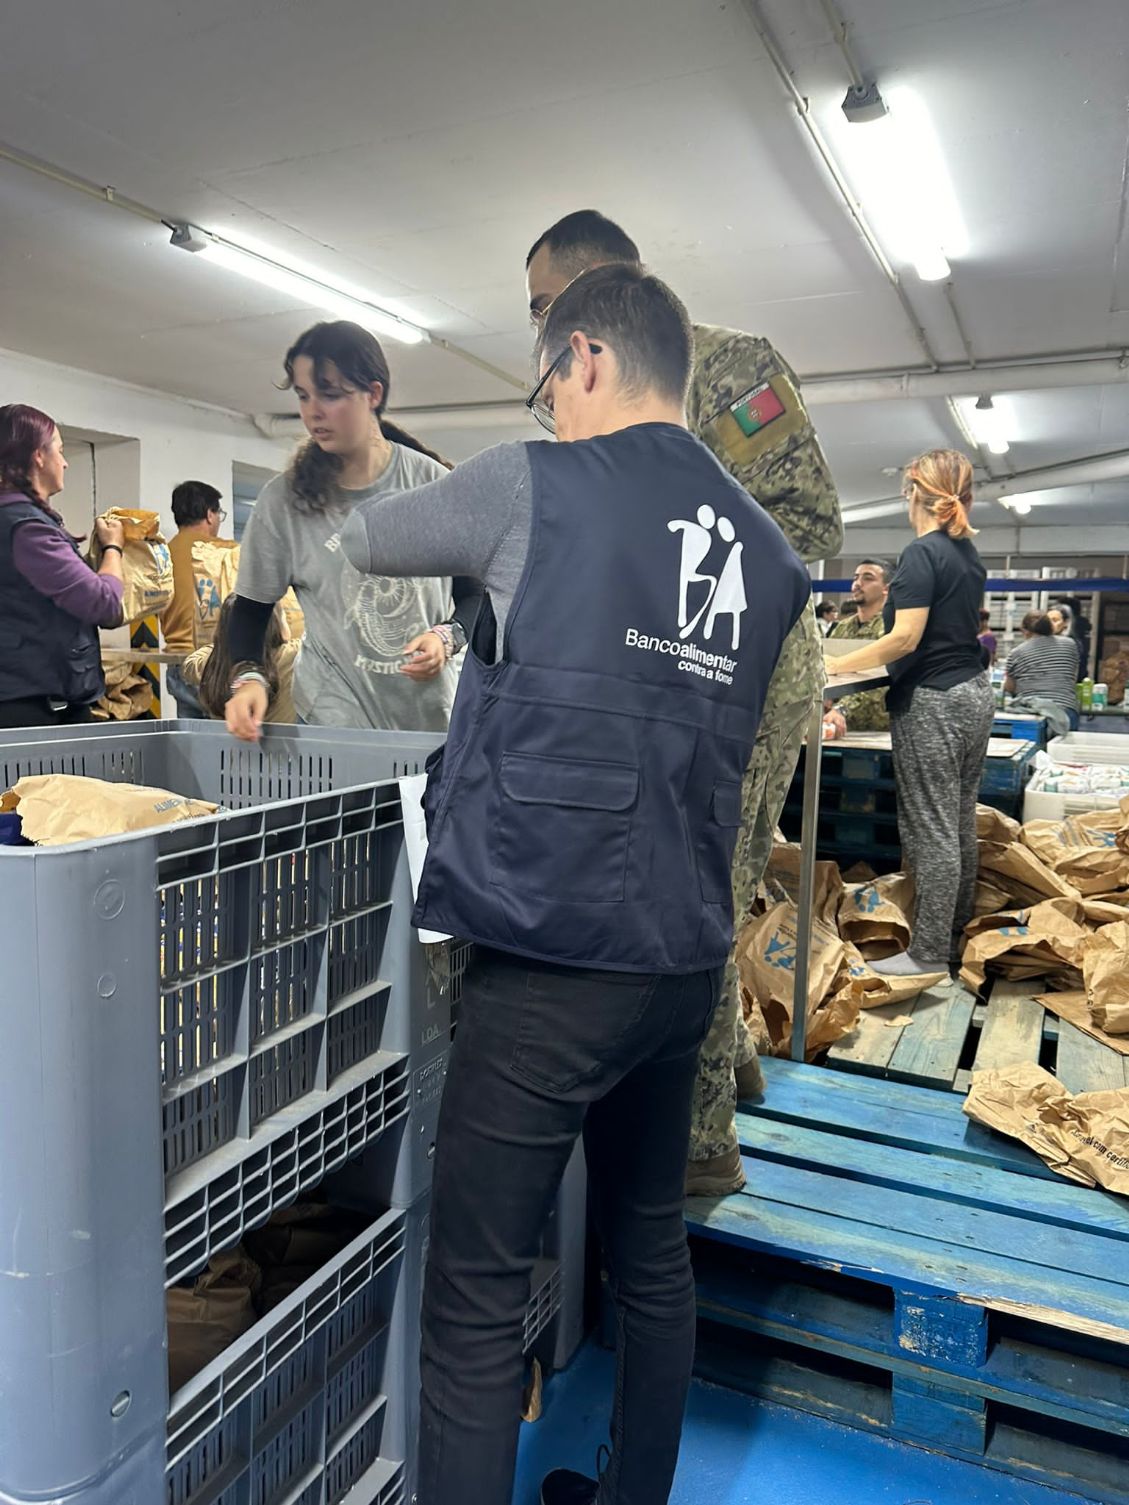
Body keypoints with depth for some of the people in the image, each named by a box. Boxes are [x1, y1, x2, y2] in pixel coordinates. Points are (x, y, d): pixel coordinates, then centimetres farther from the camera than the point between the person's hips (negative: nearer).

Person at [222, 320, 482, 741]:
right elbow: (252, 608, 3)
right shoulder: (283, 500, -5)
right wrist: (248, 677, -14)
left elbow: (474, 594, 5)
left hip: (433, 713, 2)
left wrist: (447, 638, -14)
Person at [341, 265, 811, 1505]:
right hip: (686, 958, 8)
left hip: (549, 963, -7)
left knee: (475, 1299, 6)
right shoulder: (768, 551, 11)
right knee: (652, 1252, 22)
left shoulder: (535, 486, -7)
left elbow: (361, 542, 8)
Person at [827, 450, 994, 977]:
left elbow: (906, 638, -19)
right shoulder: (969, 554, 13)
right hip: (974, 694, 9)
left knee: (931, 831, -4)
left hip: (933, 702, -9)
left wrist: (837, 666, -12)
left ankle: (929, 954, 2)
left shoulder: (922, 553, -13)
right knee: (960, 825, 14)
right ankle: (954, 934, 25)